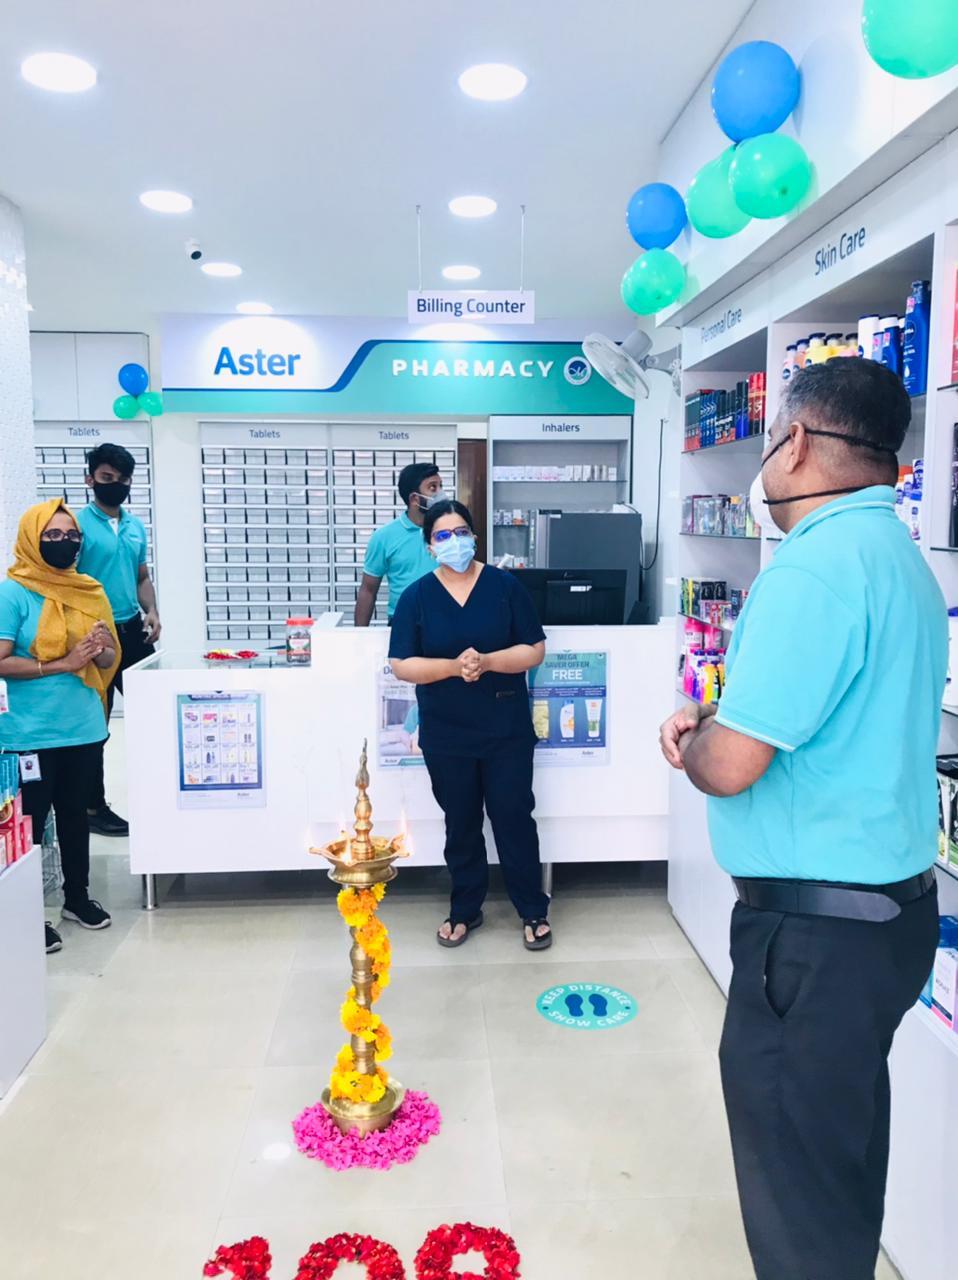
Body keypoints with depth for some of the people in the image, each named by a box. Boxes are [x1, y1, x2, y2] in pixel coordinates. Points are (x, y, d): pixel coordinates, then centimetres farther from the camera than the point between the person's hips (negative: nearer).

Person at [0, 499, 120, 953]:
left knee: (75, 810, 17)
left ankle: (77, 895, 33)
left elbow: (108, 661, 11)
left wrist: (103, 649, -12)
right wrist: (63, 664, -21)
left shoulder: (89, 591, 6)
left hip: (82, 726, 5)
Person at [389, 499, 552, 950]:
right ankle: (465, 909, 31)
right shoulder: (416, 596, -2)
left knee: (514, 818, 6)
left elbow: (535, 651, -5)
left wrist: (486, 661, -22)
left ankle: (533, 911, 22)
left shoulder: (505, 586, -3)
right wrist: (453, 666, -22)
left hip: (506, 730, -1)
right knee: (461, 824, 14)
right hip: (446, 735, 1)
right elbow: (402, 665, -6)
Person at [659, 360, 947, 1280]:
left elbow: (728, 766, -26)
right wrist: (718, 719, 3)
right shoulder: (899, 558, 9)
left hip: (817, 925, -10)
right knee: (842, 1138, 25)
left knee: (796, 1169, 8)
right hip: (888, 903, 10)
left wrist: (696, 739, -3)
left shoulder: (817, 566, -23)